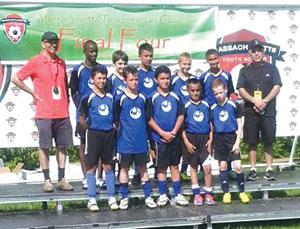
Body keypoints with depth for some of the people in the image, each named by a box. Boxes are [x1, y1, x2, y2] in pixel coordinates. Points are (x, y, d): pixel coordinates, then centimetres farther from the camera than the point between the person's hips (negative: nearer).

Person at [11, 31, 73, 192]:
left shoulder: (61, 63, 13)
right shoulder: (35, 62, -3)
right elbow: (15, 78, 0)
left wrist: (66, 99, 13)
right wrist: (33, 93, -2)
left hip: (62, 113, 5)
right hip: (44, 113, -5)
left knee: (63, 145, 6)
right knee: (44, 147, 1)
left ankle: (61, 180, 12)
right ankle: (47, 180, 8)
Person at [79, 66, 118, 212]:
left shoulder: (111, 98, 7)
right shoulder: (88, 98, -4)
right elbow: (82, 119, 1)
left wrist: (114, 129, 5)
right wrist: (89, 131, 2)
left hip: (109, 135, 3)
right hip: (93, 135, -3)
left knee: (108, 166, 8)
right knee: (91, 167, 2)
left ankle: (111, 198, 13)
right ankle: (92, 200, 7)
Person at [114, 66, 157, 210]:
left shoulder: (142, 98, 7)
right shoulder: (120, 98, -5)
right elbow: (116, 118, 1)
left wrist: (143, 131, 12)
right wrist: (122, 129, 0)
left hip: (141, 140, 3)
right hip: (126, 140, -3)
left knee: (143, 167, 10)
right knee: (124, 168, 5)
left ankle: (148, 197, 16)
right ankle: (124, 198, 13)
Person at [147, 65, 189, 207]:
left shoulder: (175, 97, 6)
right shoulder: (153, 98, -2)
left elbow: (181, 115, 4)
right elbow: (149, 119, -5)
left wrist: (174, 132, -8)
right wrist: (163, 133, -13)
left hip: (175, 137, 3)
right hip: (159, 137, -3)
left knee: (175, 166, 9)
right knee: (161, 167, 4)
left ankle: (177, 195, 14)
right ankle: (162, 195, 13)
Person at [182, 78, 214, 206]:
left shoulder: (205, 105, 6)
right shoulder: (186, 106, -1)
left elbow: (210, 123, 10)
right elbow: (182, 126, -1)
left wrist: (210, 139, 1)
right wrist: (186, 142, -8)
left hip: (205, 138, 1)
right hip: (191, 138, -1)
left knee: (207, 167, -5)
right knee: (193, 167, 7)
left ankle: (208, 194, 5)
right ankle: (196, 194, 13)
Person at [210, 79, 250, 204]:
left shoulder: (234, 105, -3)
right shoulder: (212, 108, 3)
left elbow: (239, 125, 0)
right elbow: (211, 126, 10)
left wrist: (237, 142, -7)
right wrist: (210, 142, 3)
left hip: (232, 137, -2)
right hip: (218, 138, 2)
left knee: (237, 166, -8)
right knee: (222, 166, 8)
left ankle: (242, 192, 8)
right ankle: (226, 193, 18)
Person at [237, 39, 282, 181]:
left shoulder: (271, 68, 9)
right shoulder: (245, 71, 11)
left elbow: (277, 87, 1)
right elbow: (241, 90, 3)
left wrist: (265, 101, -14)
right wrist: (255, 101, -13)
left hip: (268, 111, -1)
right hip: (250, 111, 1)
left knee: (268, 141, 0)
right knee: (252, 142, 2)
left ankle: (269, 170, 5)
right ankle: (253, 170, 9)